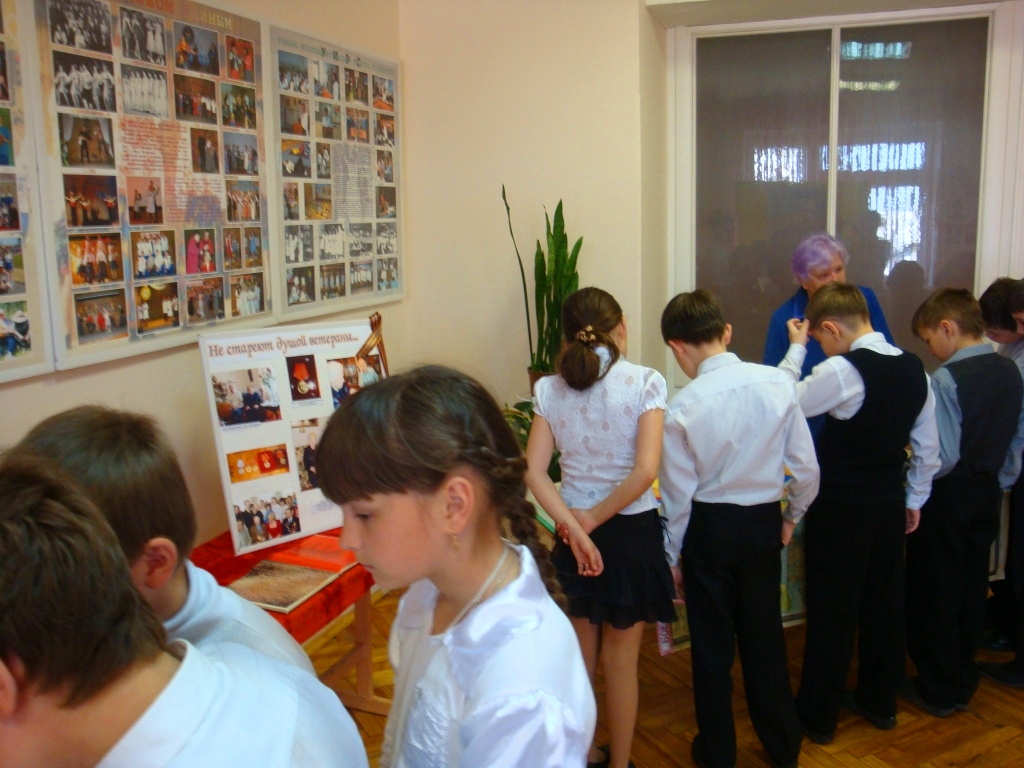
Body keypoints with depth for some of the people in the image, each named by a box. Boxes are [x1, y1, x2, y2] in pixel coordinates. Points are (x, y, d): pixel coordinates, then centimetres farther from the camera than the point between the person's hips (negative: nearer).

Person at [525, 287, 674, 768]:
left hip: (576, 532, 4)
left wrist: (575, 528, -14)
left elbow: (534, 472, -11)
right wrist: (596, 518, -12)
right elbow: (645, 470, -21)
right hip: (631, 530, -3)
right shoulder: (644, 382, -12)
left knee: (582, 649, 23)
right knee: (621, 657, 12)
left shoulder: (550, 389, -3)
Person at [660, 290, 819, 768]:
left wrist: (670, 557, 4)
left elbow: (679, 495, -10)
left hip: (708, 530, -3)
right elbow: (807, 469, -6)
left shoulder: (682, 408, -18)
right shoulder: (778, 384, -11)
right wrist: (791, 516, 13)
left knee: (711, 644, 14)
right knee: (765, 637, 20)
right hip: (764, 523, 3)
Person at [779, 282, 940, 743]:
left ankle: (818, 716, 18)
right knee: (883, 602, 18)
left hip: (841, 508, -6)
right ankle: (879, 702, 34)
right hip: (890, 505, 7)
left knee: (832, 610, 4)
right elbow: (928, 448, 7)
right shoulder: (914, 368, 1)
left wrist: (796, 349, -3)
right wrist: (914, 500, 18)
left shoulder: (842, 370, -21)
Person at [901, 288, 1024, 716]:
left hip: (947, 498, -7)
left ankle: (939, 691, 18)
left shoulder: (945, 380, -22)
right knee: (972, 589, 17)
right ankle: (963, 682, 31)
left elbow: (943, 456, -24)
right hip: (988, 495, 7)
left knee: (935, 596, 7)